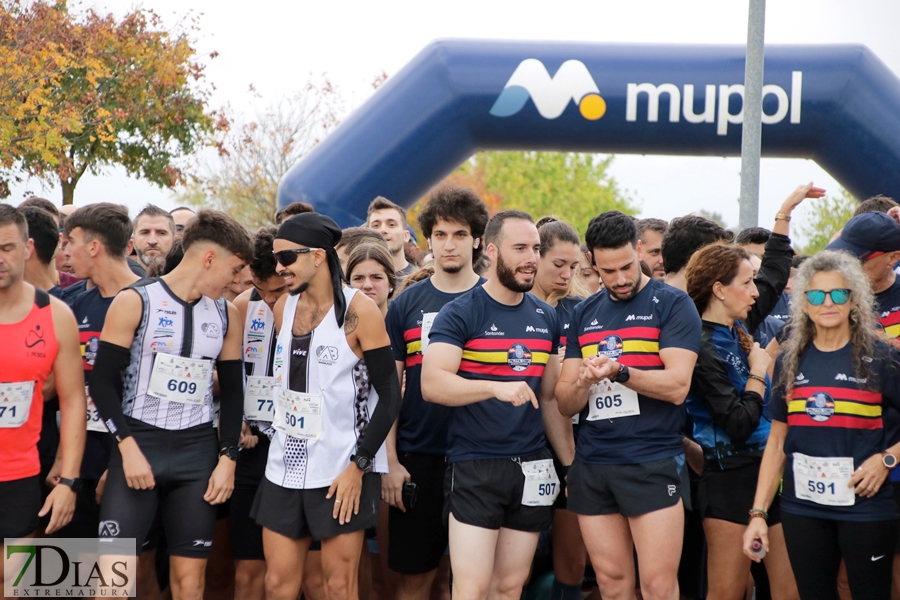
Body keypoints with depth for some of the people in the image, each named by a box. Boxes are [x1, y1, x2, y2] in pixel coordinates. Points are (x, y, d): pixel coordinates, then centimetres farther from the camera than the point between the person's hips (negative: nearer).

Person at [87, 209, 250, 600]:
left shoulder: (225, 315, 9)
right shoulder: (135, 302, -5)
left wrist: (228, 458, 3)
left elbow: (233, 391, 14)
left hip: (197, 450, 4)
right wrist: (128, 448, -15)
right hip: (139, 444, -4)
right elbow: (103, 382, -8)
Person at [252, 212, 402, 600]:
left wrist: (358, 466, -15)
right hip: (286, 467, 6)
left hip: (342, 473, -6)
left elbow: (390, 396, -11)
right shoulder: (284, 307, 8)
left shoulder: (359, 312, -10)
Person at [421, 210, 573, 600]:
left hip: (531, 467, 5)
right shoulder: (459, 314, -6)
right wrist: (496, 387, -32)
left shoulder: (546, 319, 11)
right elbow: (432, 384, -19)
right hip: (475, 466, -5)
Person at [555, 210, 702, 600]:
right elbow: (566, 403, 11)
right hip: (591, 465, 5)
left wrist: (618, 372, -26)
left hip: (653, 465, -5)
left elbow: (677, 386, -13)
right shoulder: (584, 314, 14)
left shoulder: (672, 305, -1)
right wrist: (582, 382, -11)